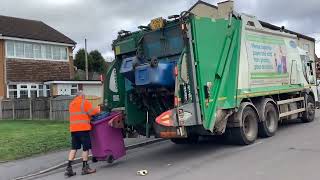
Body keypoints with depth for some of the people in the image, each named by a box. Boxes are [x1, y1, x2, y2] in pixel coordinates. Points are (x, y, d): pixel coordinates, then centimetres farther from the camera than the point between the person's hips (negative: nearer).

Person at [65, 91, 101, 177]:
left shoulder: (71, 104, 20)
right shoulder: (85, 102, -1)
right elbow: (92, 112, -7)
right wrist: (98, 109, 11)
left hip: (73, 128, 7)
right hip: (83, 128, -7)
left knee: (74, 148, 9)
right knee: (86, 147, 3)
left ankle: (69, 168, 4)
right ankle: (85, 168, 9)